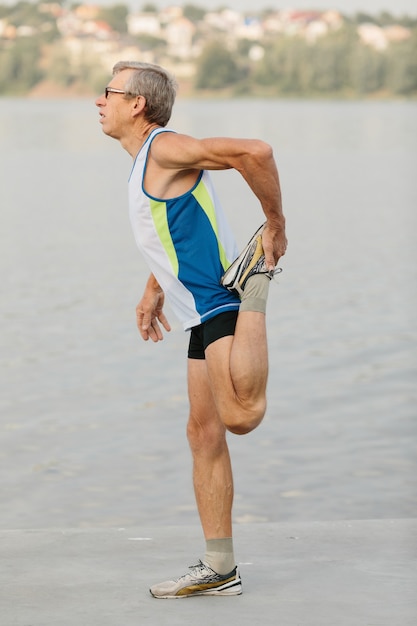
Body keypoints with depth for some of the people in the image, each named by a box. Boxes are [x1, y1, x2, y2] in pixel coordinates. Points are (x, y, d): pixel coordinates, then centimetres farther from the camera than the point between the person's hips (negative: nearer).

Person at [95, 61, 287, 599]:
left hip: (222, 304, -10)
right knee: (204, 433, 9)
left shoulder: (165, 149, -13)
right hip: (204, 313, 10)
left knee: (240, 416, -30)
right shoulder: (146, 161, 17)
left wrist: (275, 225, -19)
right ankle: (218, 570, 14)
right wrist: (154, 291, 28)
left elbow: (254, 153, -26)